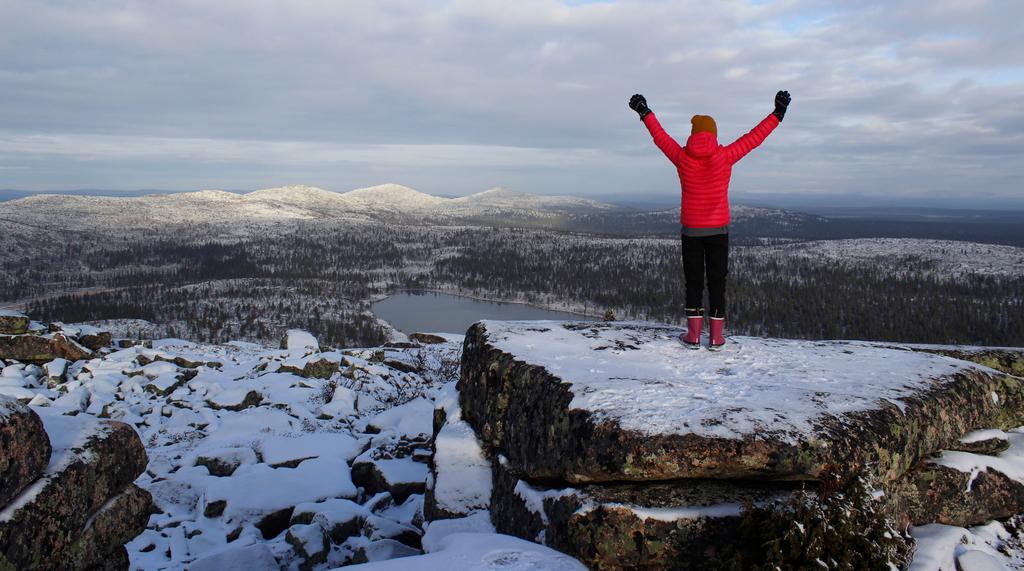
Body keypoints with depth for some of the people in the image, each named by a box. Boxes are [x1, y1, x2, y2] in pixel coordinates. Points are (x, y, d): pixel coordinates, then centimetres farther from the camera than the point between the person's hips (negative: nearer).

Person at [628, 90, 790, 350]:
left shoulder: (682, 157, -5)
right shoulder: (725, 156, -8)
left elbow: (661, 137, 10)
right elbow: (754, 138, 2)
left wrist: (645, 113, 24)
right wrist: (777, 114, 13)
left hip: (691, 230, 0)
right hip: (718, 230, 0)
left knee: (693, 282, 8)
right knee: (717, 281, 6)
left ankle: (693, 335, 7)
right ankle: (716, 337, 7)